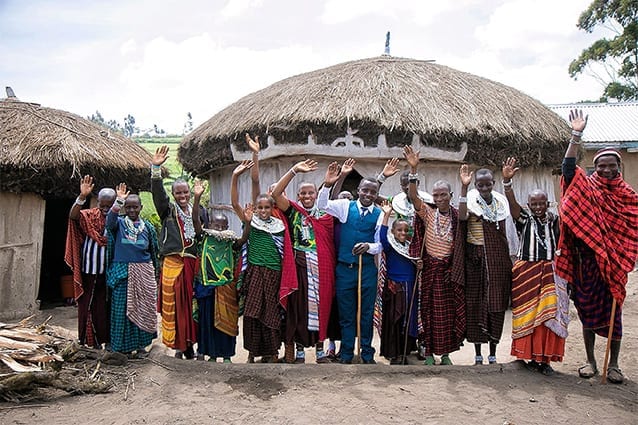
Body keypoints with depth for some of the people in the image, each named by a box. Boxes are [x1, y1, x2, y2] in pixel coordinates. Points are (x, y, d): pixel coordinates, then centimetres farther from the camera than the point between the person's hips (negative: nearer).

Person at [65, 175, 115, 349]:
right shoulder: (90, 216, -1)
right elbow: (73, 216, -22)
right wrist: (82, 197, -33)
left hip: (109, 270, 0)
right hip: (90, 269, 0)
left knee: (107, 304, 7)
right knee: (89, 302, 8)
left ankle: (107, 337, 18)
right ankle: (89, 338, 20)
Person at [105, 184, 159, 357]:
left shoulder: (148, 226, 7)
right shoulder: (119, 223, 2)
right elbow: (110, 221, -23)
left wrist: (155, 274, 12)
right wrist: (118, 202, -37)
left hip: (144, 273, 1)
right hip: (122, 272, -1)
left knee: (143, 308, 4)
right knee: (122, 308, 2)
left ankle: (141, 344, 15)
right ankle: (125, 344, 14)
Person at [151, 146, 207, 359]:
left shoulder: (200, 211, 12)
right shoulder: (168, 210, 6)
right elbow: (158, 193, -11)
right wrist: (156, 169, -25)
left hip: (194, 263, 2)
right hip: (173, 263, -2)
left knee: (192, 303, 5)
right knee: (173, 304, 0)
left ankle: (189, 343, 17)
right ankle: (178, 344, 10)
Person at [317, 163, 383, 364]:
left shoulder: (379, 214, 1)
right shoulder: (346, 206, 2)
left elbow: (381, 244, 2)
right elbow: (322, 205, -7)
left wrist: (368, 247, -19)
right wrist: (327, 185, -23)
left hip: (368, 269, 0)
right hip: (345, 268, 0)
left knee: (367, 313, 10)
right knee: (346, 314, 9)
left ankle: (367, 354, 25)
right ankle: (346, 354, 23)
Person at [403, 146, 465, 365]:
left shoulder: (457, 216, 4)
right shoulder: (427, 212, -4)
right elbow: (413, 196, -17)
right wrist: (413, 169, -28)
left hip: (450, 270, 1)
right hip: (429, 269, -1)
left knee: (450, 311, 7)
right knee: (429, 310, 5)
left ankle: (446, 353, 22)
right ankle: (428, 352, 17)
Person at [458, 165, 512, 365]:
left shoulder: (501, 202, 7)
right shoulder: (471, 201, -5)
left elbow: (503, 233, 16)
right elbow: (462, 217, -29)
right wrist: (463, 187, -34)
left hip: (498, 259, 3)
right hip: (476, 259, -3)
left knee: (497, 303, 6)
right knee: (476, 303, 2)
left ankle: (493, 354, 18)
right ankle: (478, 355, 13)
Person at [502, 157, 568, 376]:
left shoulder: (554, 220, 9)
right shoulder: (524, 218, -1)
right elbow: (512, 202, -18)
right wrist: (507, 181, -32)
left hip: (551, 272, 3)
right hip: (526, 272, -3)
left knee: (549, 315, 3)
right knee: (527, 315, 1)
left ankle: (544, 358, 12)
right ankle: (531, 356, 12)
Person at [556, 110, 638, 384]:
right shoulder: (587, 188, 1)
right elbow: (568, 168, -14)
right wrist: (576, 136, -20)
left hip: (614, 263, 1)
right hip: (588, 261, -1)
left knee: (613, 312, 5)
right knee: (588, 310, 8)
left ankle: (613, 364, 20)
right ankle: (591, 362, 22)